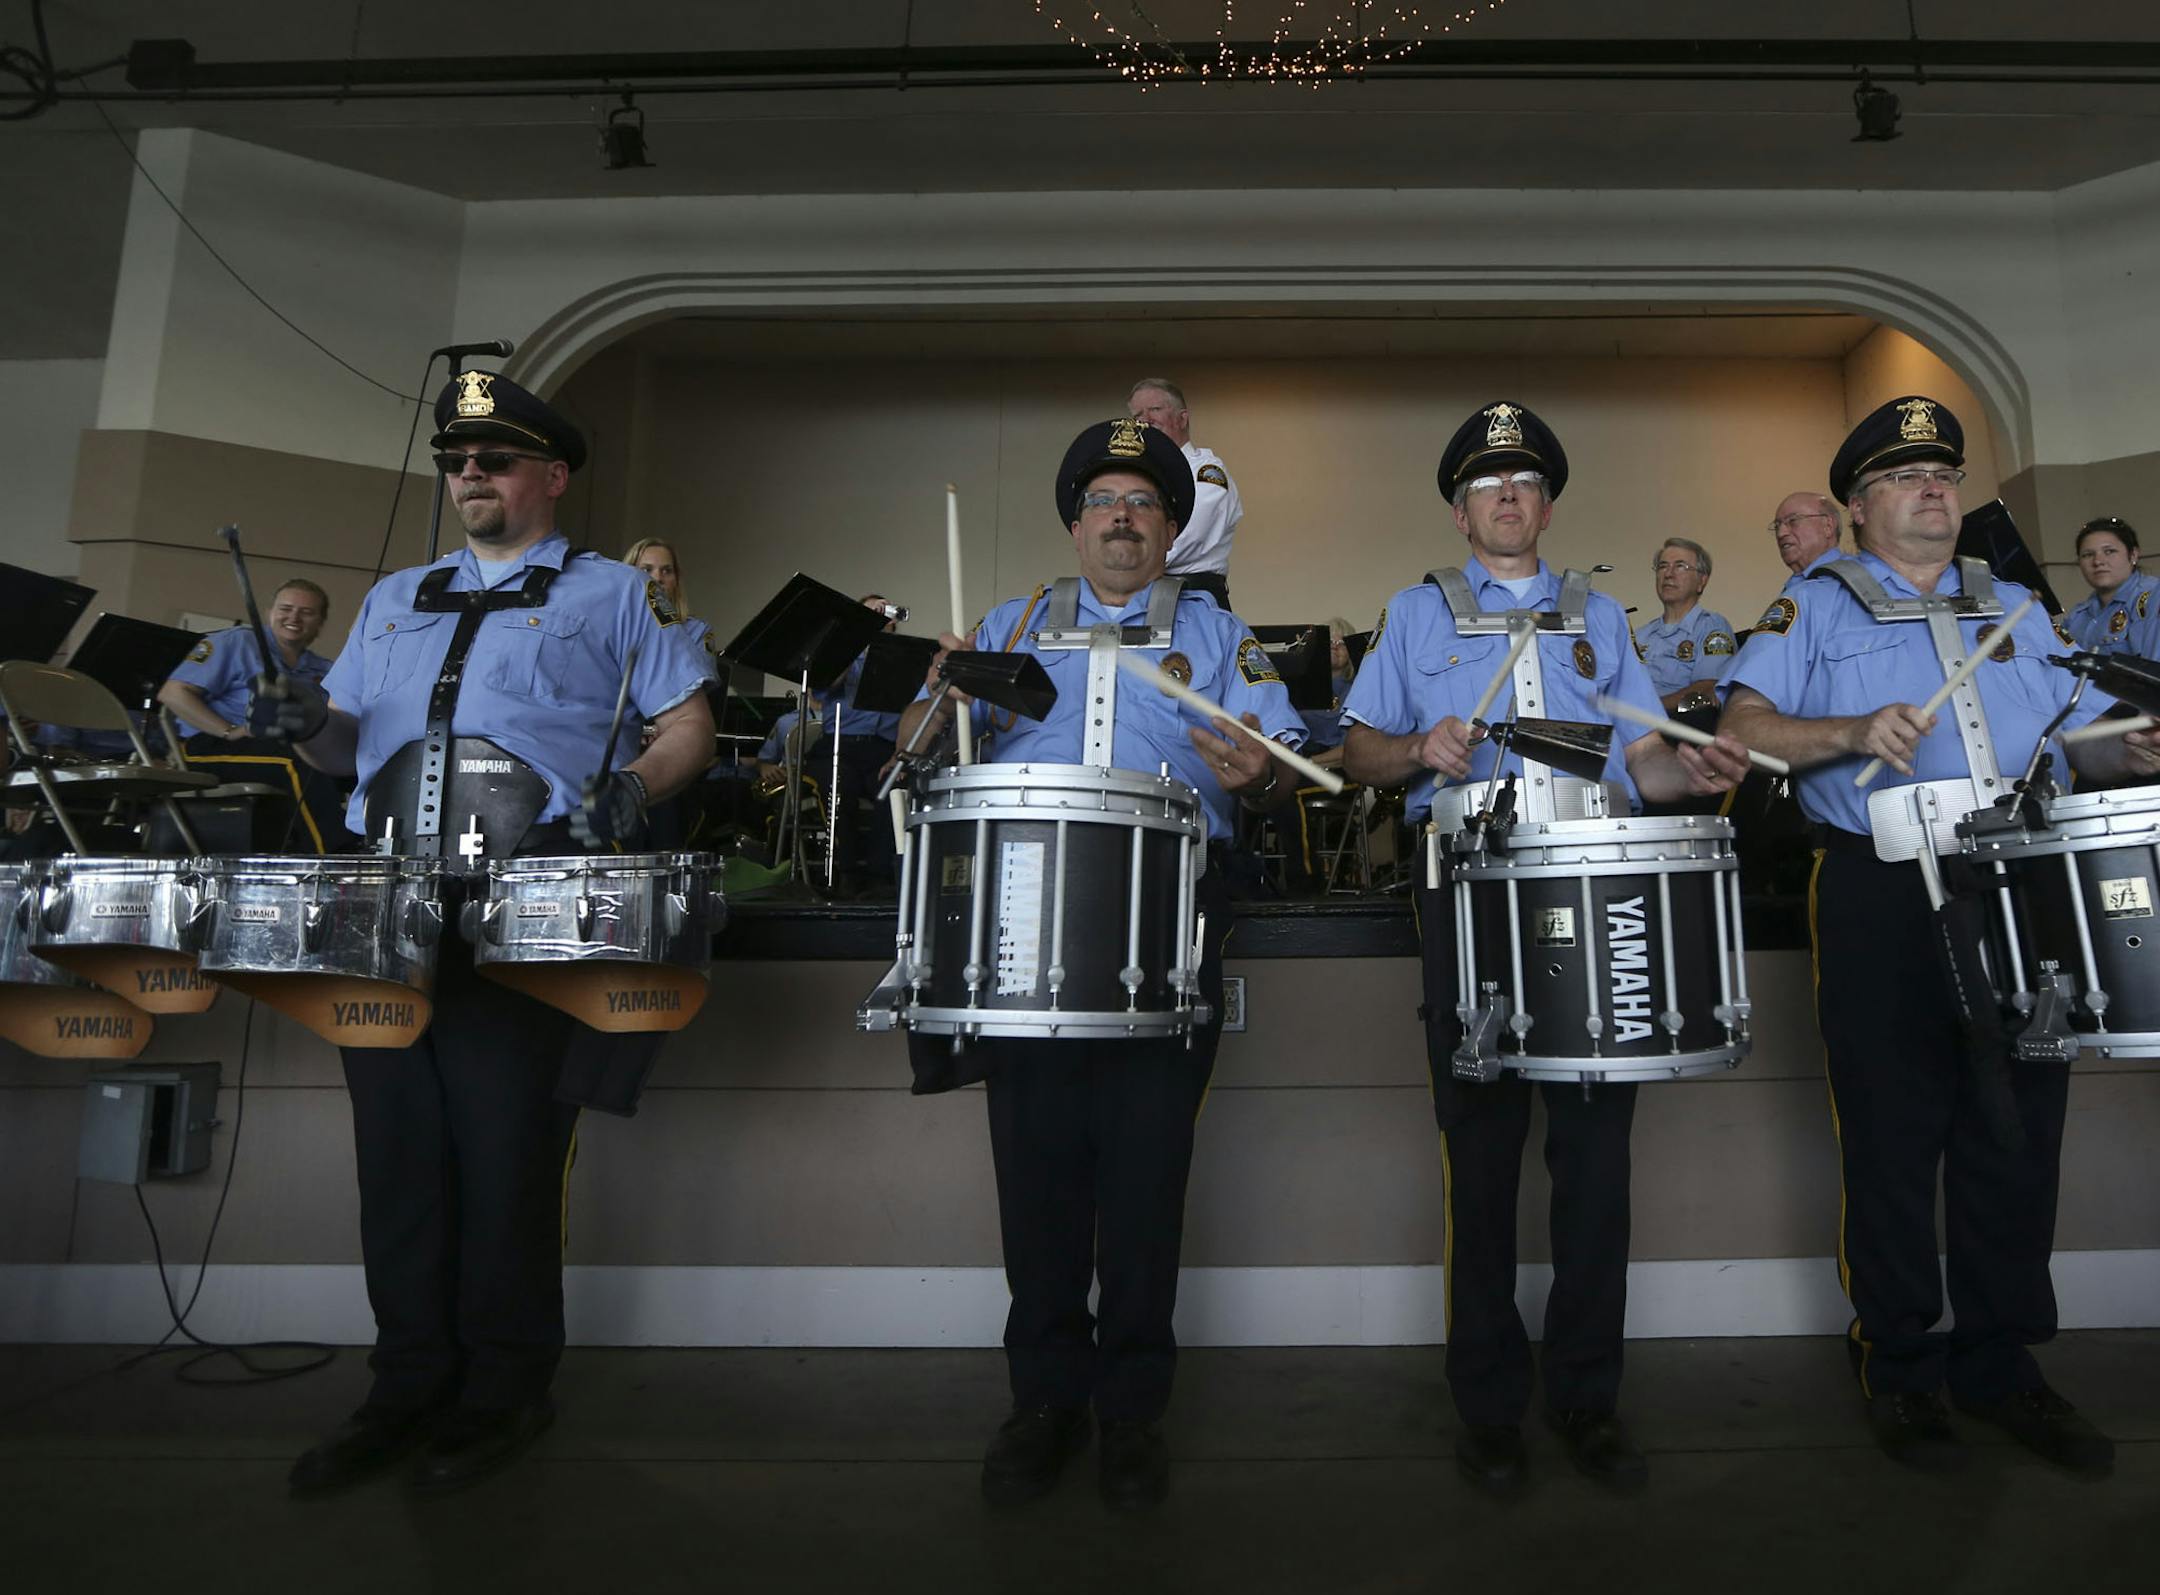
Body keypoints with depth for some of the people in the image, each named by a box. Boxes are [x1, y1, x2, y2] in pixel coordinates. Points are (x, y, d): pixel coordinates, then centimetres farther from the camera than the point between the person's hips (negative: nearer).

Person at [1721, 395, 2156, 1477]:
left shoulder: (2013, 609, 19)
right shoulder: (1816, 606, 4)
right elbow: (1743, 727, -8)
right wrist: (1853, 731, -23)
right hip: (1882, 900, -4)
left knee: (2018, 1132, 9)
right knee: (1893, 1137, 3)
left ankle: (2002, 1364, 25)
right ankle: (1899, 1366, 19)